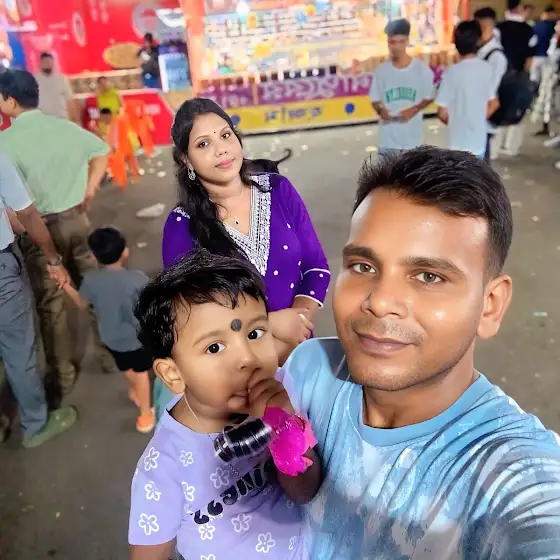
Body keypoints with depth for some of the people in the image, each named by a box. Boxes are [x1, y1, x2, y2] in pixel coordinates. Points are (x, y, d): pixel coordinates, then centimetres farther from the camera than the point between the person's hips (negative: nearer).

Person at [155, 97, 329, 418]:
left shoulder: (278, 190, -6)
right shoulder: (182, 225, -12)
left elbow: (316, 266, -5)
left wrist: (287, 342, -17)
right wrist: (270, 323, -21)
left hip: (297, 350, 3)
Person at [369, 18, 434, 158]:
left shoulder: (421, 68, -5)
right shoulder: (382, 70, -2)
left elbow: (429, 97, 3)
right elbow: (375, 99, 6)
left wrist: (414, 110, -15)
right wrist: (380, 110, -17)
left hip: (412, 137, 0)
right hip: (388, 138, 1)